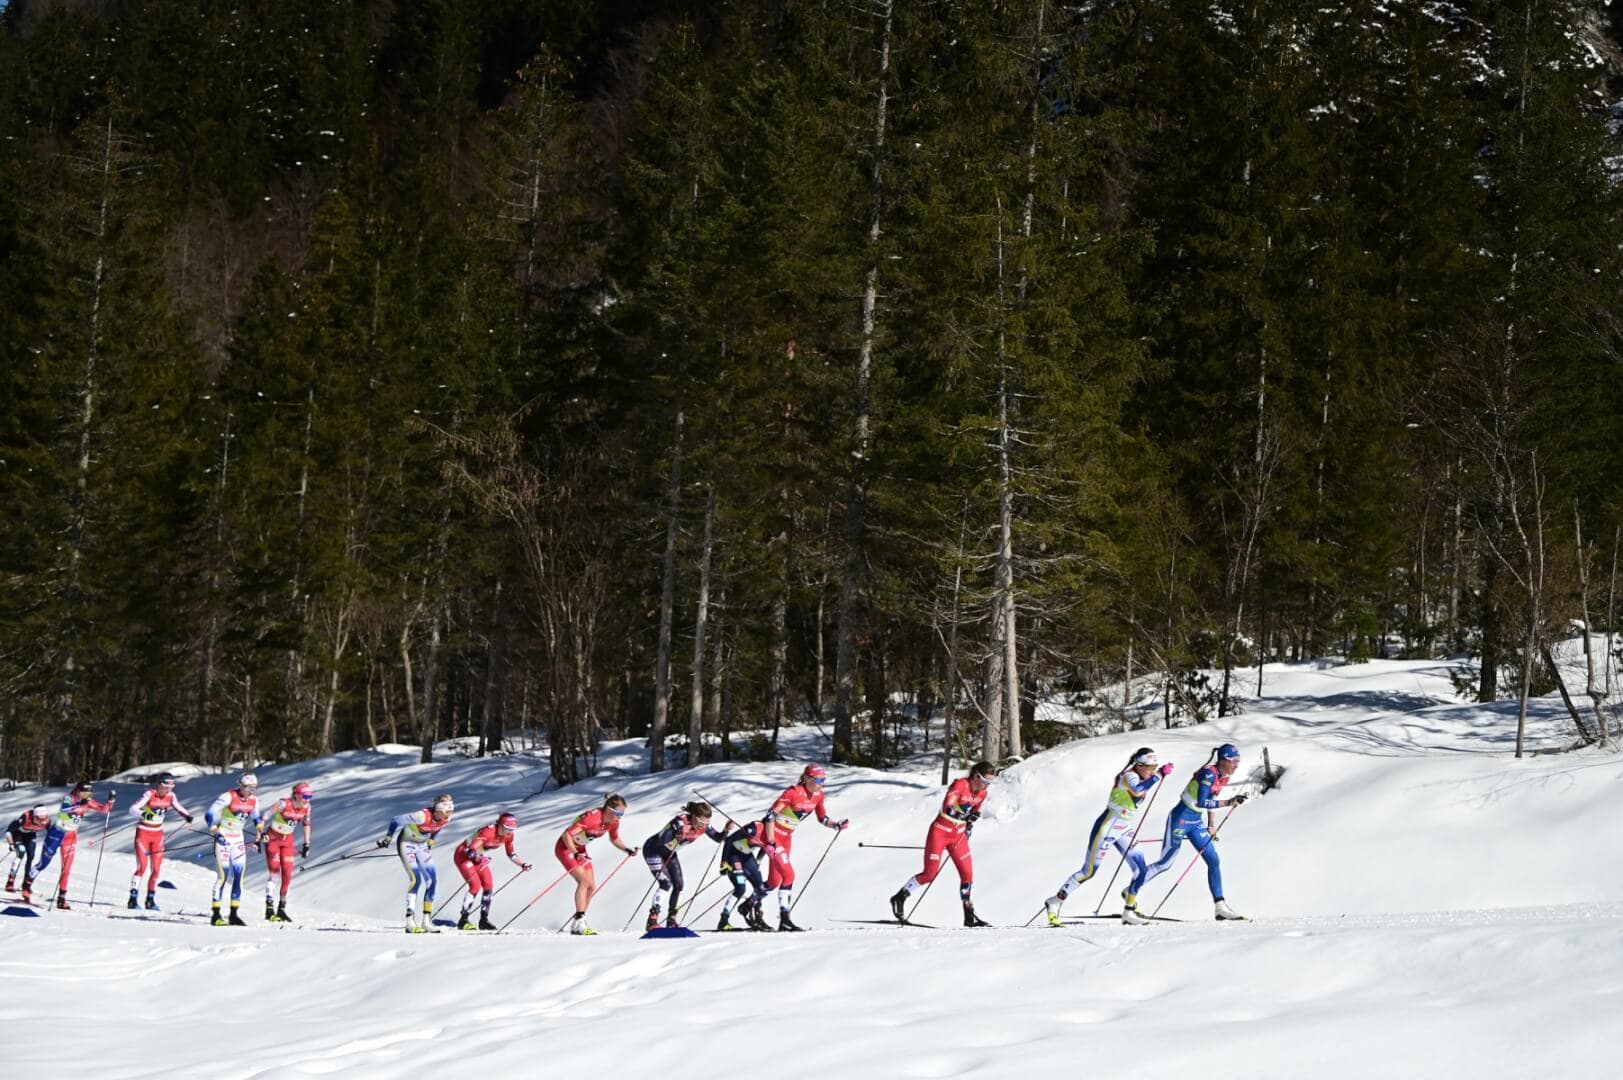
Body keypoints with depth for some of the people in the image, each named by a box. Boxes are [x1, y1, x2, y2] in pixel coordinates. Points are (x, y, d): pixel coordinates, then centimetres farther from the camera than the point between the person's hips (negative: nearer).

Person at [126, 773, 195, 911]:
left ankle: (151, 900, 12)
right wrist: (143, 814, -49)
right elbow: (132, 810, -28)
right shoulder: (149, 794, -21)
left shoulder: (170, 796, -5)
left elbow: (178, 808, 10)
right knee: (142, 866, -14)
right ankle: (133, 899, -8)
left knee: (156, 868, 2)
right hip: (143, 833, -5)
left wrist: (187, 815, -12)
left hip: (158, 835, 5)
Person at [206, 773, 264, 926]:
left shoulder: (254, 800, 1)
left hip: (238, 839, 6)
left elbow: (256, 818, 19)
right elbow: (210, 815, -18)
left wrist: (259, 836, 13)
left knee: (239, 876, 1)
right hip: (223, 838, -6)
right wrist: (215, 832, -27)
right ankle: (216, 915, -5)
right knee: (223, 876, -9)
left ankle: (234, 915, 7)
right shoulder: (228, 797, -18)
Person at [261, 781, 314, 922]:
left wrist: (306, 844, 9)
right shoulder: (283, 804, -25)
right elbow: (266, 818, -16)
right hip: (273, 838, -5)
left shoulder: (306, 807, -9)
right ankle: (269, 909, -10)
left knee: (287, 874, 1)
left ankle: (281, 909, 11)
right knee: (273, 871, -11)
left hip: (288, 839, 5)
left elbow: (306, 824, 8)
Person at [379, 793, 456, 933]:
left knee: (432, 880, -4)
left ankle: (426, 921, 4)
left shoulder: (446, 819, -15)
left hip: (423, 846, 6)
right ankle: (410, 922, -20)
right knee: (416, 879, -20)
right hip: (407, 844, -6)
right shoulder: (422, 816, -35)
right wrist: (388, 838, -14)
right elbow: (396, 821, -25)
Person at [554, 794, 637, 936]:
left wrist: (626, 849, -4)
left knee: (591, 887, 1)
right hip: (565, 847, -8)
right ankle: (579, 921, -23)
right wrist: (576, 854, -43)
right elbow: (567, 835, -33)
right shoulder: (591, 818, -32)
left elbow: (614, 839, 12)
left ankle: (577, 924, 10)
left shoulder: (613, 822, -9)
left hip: (580, 849, 8)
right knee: (584, 880, -22)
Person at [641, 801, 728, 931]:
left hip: (670, 853, 7)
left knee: (678, 886, -1)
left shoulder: (703, 826, -14)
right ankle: (652, 921, -18)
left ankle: (671, 921, 9)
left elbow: (719, 838, -4)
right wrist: (678, 834, -58)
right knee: (665, 883, -20)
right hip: (653, 849, -7)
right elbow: (661, 840, -42)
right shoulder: (680, 822, -35)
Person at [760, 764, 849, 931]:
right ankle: (784, 919, -12)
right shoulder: (793, 792, -24)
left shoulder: (818, 795, -2)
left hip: (787, 837, 8)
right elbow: (771, 814, -23)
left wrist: (837, 825, -10)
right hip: (773, 835, -8)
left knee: (774, 881, 8)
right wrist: (771, 843, -26)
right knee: (788, 874, -17)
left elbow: (823, 818, 10)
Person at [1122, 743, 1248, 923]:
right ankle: (1130, 894, 5)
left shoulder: (1223, 776, 4)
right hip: (1180, 819, -9)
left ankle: (1221, 907, 10)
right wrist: (1228, 802, -34)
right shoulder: (1208, 773, -23)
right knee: (1164, 864, -4)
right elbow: (1201, 802, -33)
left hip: (1196, 823, 9)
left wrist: (1210, 825, 19)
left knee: (1214, 861, 3)